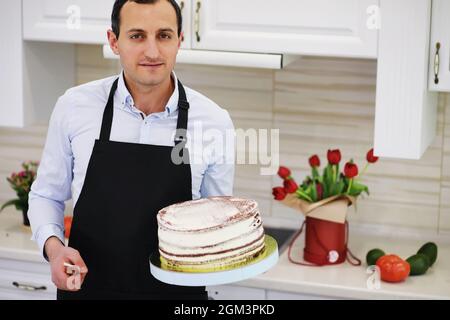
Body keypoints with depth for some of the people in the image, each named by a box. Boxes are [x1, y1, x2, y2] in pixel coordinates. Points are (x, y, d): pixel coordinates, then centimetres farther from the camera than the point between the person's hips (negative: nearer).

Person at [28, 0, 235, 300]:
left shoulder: (215, 120, -8)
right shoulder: (74, 106, -8)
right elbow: (46, 195, 5)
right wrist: (53, 246, -13)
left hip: (177, 290, 0)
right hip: (86, 287, 0)